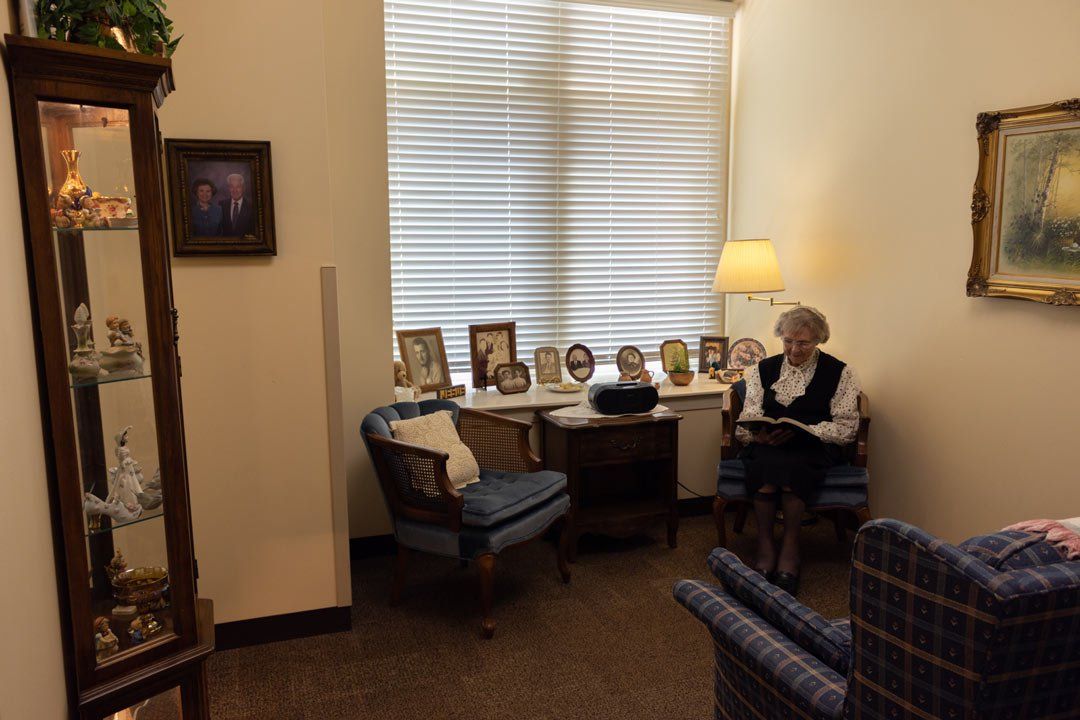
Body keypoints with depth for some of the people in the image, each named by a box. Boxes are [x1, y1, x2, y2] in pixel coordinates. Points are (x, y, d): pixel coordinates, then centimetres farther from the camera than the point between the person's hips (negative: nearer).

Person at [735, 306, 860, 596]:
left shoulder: (839, 372, 6)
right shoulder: (763, 369, 14)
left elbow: (846, 427, -2)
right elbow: (747, 420, 9)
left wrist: (800, 431, -15)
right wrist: (758, 433, -16)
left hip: (814, 448, -2)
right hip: (767, 446, 2)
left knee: (790, 466, -35)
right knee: (764, 463, -34)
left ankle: (790, 547, -18)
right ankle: (765, 545, -20)